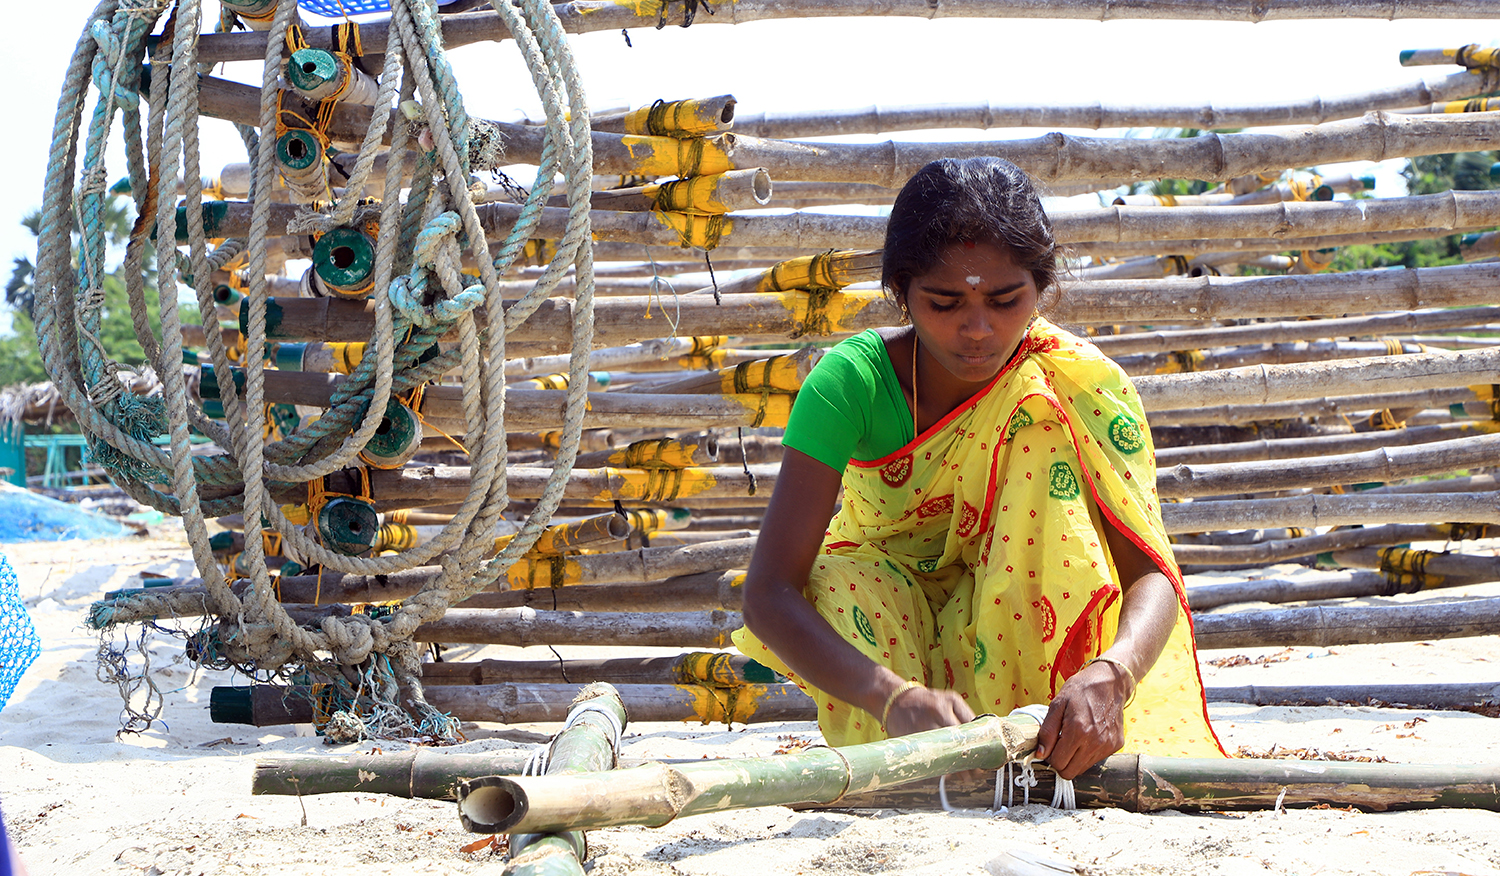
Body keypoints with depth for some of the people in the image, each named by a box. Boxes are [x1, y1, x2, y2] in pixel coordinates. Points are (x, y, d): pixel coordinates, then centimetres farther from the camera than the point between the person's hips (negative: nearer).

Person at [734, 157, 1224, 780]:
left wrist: (1109, 676, -50)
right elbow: (767, 592, -33)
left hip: (1019, 629, 1)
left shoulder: (1082, 385, -20)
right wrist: (897, 696, -51)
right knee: (842, 584, -35)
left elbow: (1152, 572, -26)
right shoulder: (853, 380, -24)